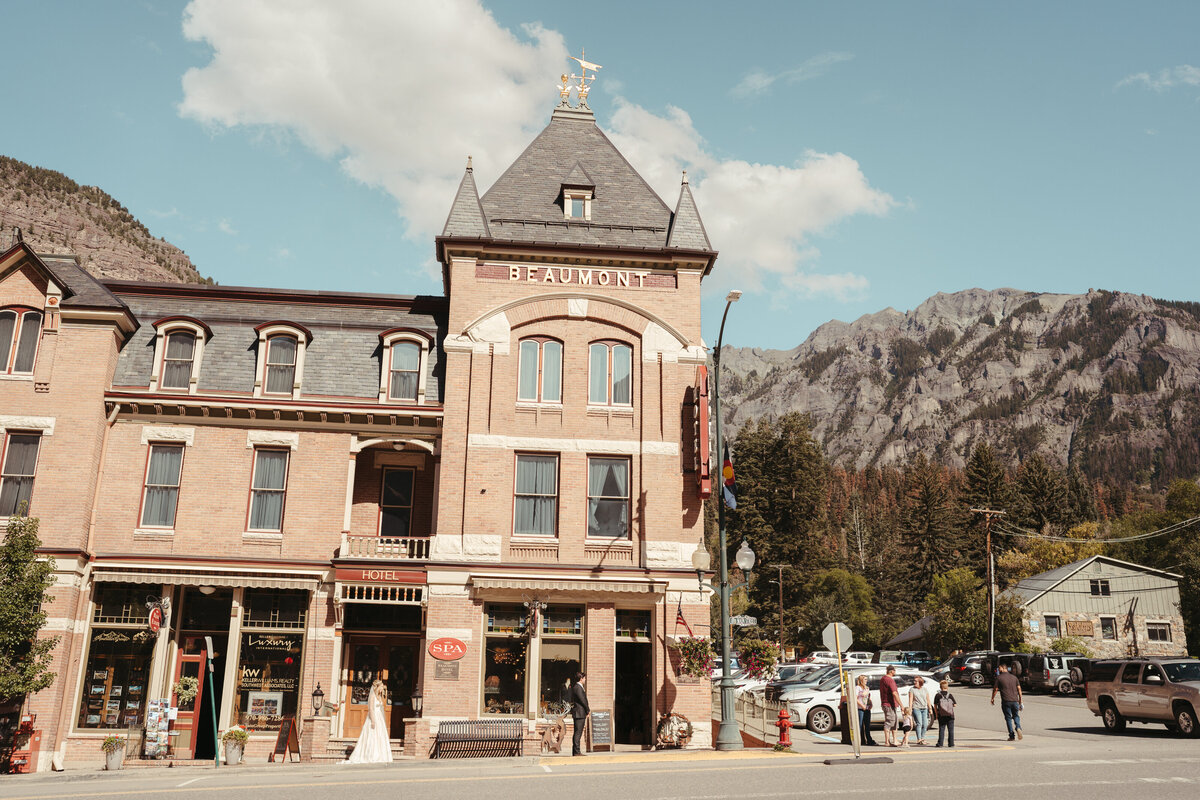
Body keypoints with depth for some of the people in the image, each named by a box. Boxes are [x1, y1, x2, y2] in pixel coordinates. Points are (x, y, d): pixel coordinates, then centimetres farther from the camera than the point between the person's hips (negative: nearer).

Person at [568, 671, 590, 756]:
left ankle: (575, 751, 15)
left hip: (579, 713, 11)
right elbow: (582, 700, -16)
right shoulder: (578, 687, -14)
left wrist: (587, 708, 13)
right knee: (578, 732, -9)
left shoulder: (579, 687, 19)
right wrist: (588, 710, -6)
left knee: (577, 733, 11)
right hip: (579, 713, -11)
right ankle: (577, 751, -9)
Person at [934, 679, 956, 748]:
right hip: (950, 715, 0)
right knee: (951, 730, 10)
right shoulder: (950, 695, -4)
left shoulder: (937, 695, -3)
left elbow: (935, 706, -2)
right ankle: (951, 743, 11)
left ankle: (940, 743, -1)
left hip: (941, 715, 0)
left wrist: (936, 714, 8)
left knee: (941, 729, 4)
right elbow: (955, 704, 1)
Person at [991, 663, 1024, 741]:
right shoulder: (1014, 677, 9)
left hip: (1006, 701, -3)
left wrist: (992, 698, 11)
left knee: (1008, 718, 6)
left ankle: (1012, 735, 3)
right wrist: (1020, 699, 15)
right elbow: (1019, 689, 8)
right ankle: (1018, 728, -9)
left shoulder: (999, 677, -3)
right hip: (1015, 700, 3)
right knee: (1016, 716, 18)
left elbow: (995, 689, -2)